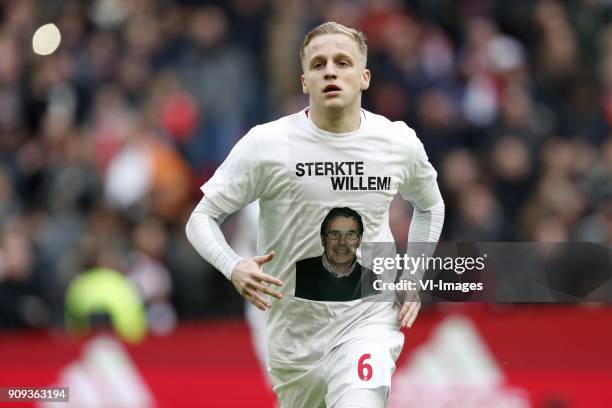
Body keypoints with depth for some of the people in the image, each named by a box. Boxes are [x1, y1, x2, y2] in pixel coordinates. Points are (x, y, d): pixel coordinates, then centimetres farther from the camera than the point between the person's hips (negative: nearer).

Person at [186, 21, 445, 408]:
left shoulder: (400, 143, -1)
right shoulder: (266, 144, -9)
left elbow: (430, 206, 21)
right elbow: (202, 218, -5)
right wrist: (234, 268, -24)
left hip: (370, 319, 0)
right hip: (295, 329, 1)